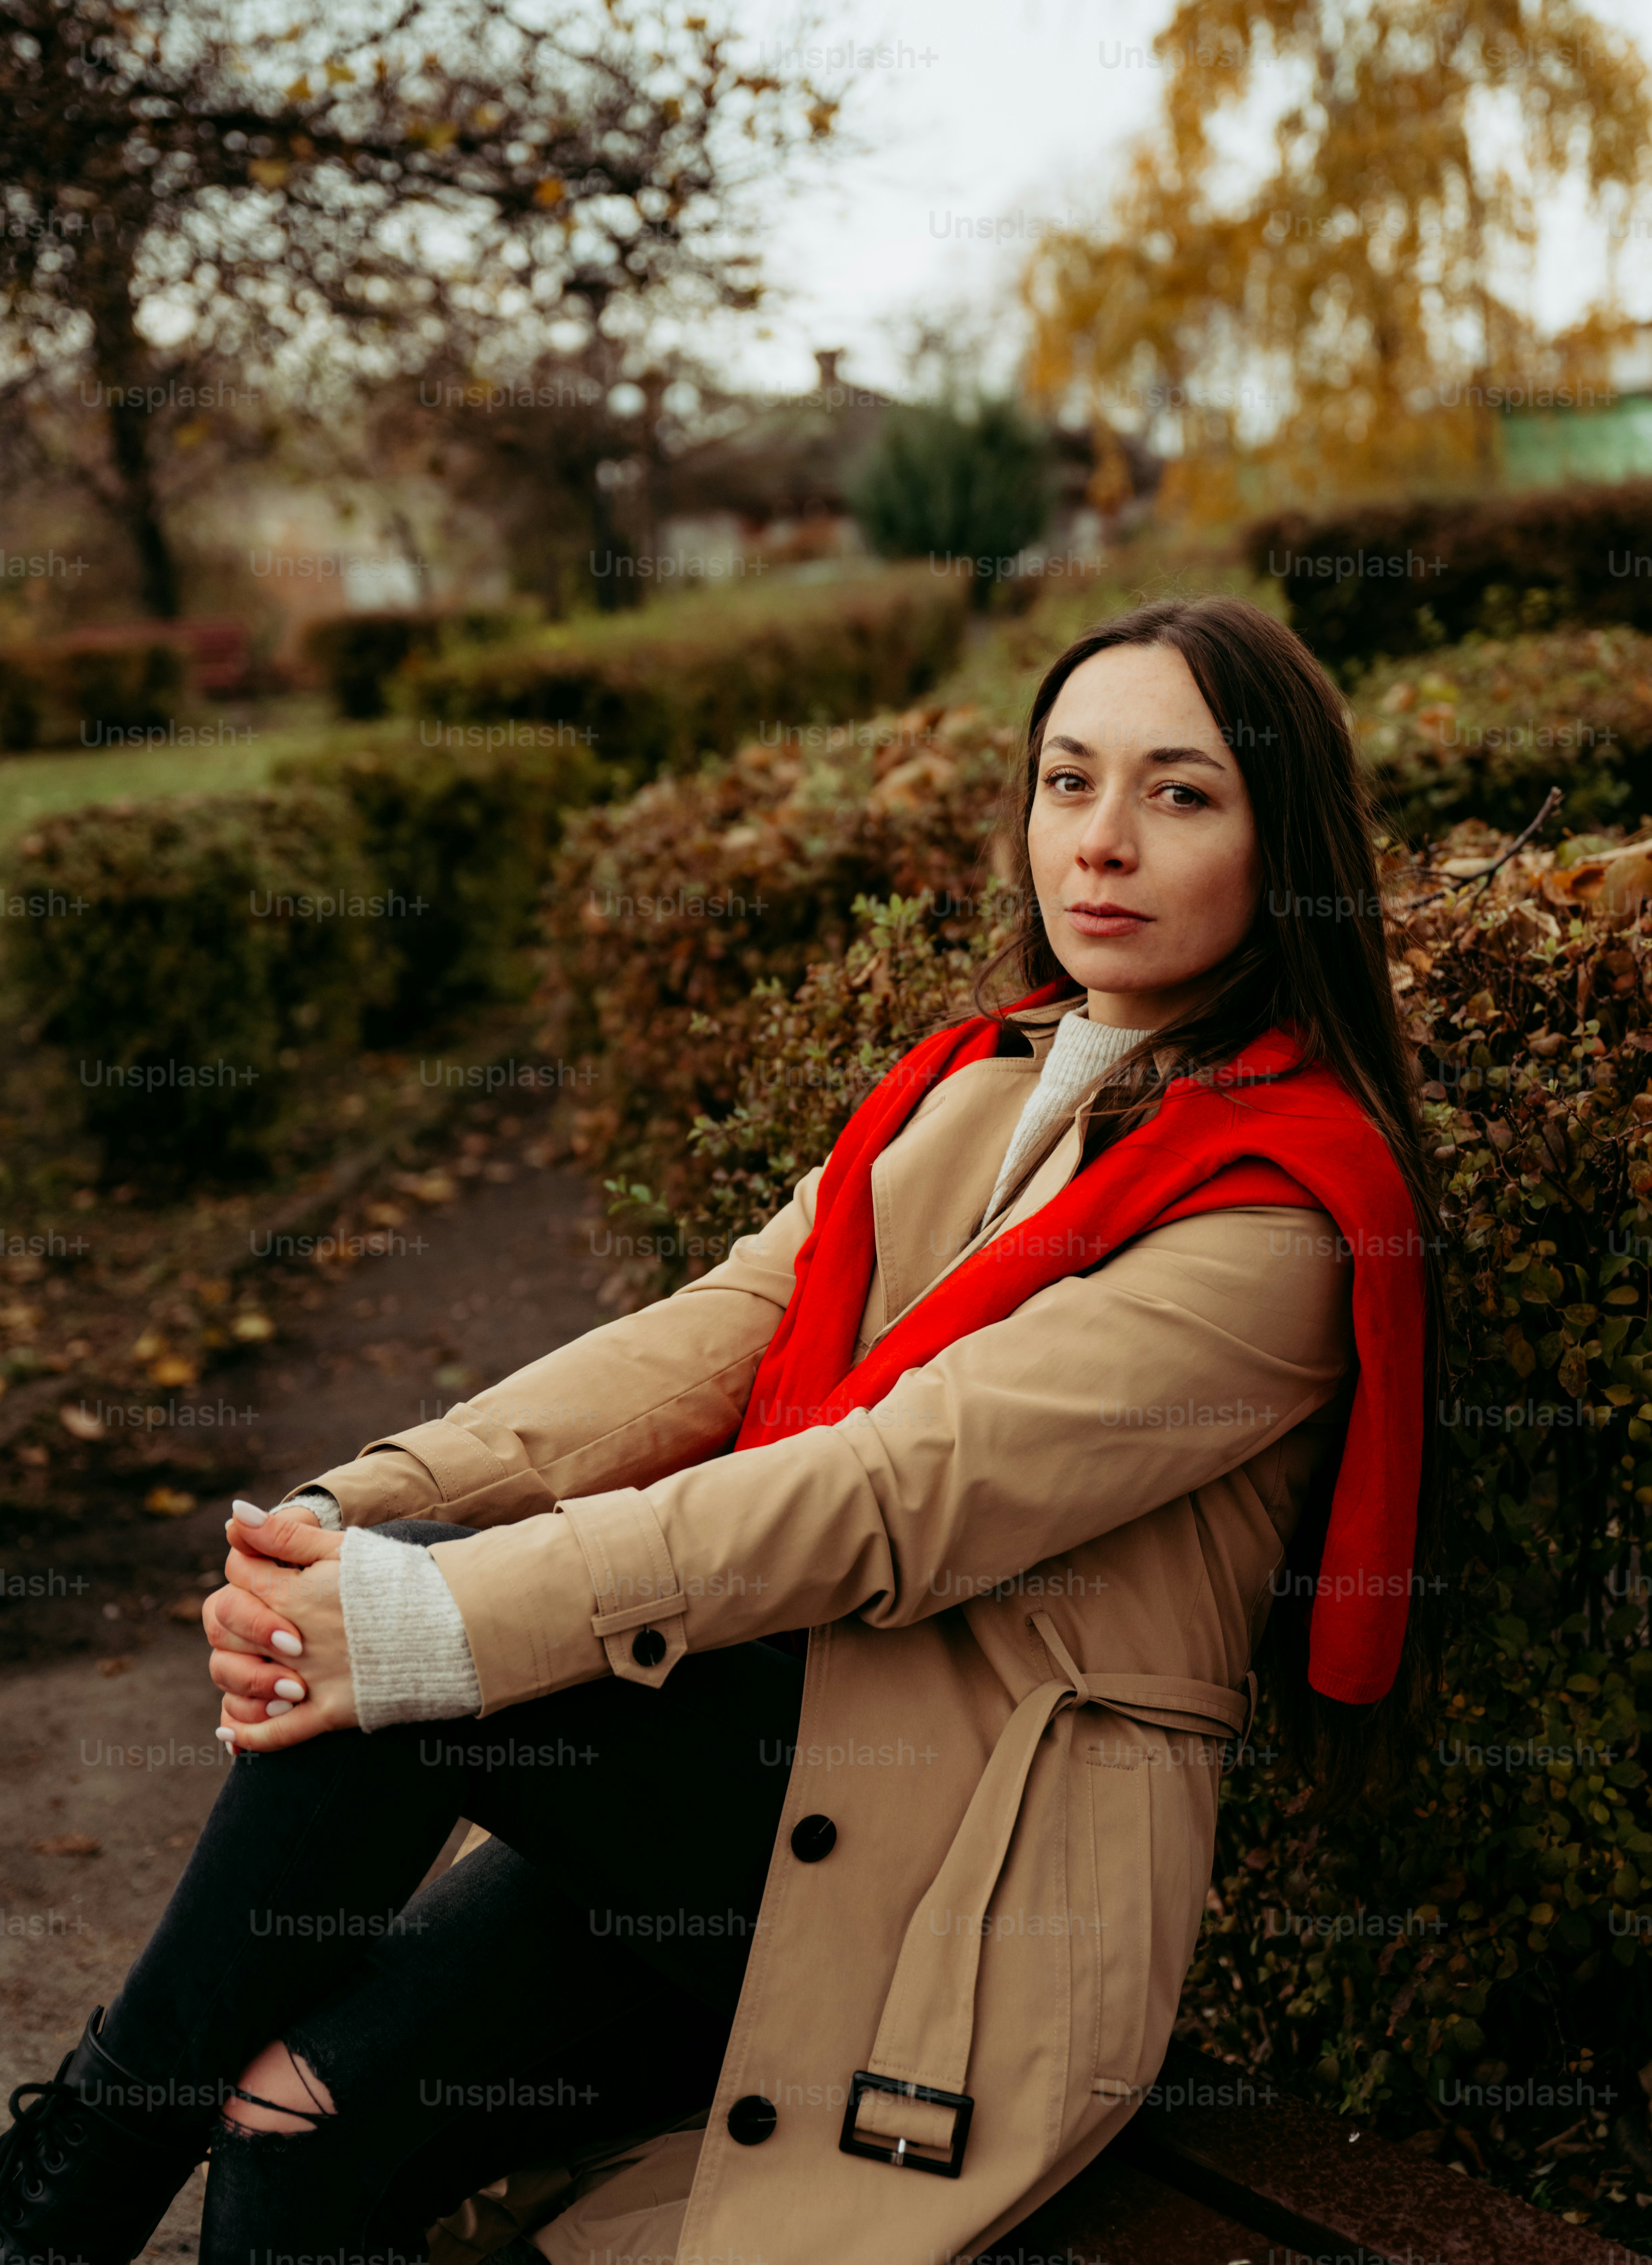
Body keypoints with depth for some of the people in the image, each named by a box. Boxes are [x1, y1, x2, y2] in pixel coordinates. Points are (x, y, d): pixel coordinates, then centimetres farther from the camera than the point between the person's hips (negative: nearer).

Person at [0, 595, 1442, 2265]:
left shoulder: (1290, 1200, -11)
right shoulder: (969, 1087, 13)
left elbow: (912, 1487, -21)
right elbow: (713, 1340, 1)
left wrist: (442, 1619, -27)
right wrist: (357, 1511, -14)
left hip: (986, 1860, -6)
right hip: (780, 1743, 6)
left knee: (407, 1618, -22)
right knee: (307, 2098, -14)